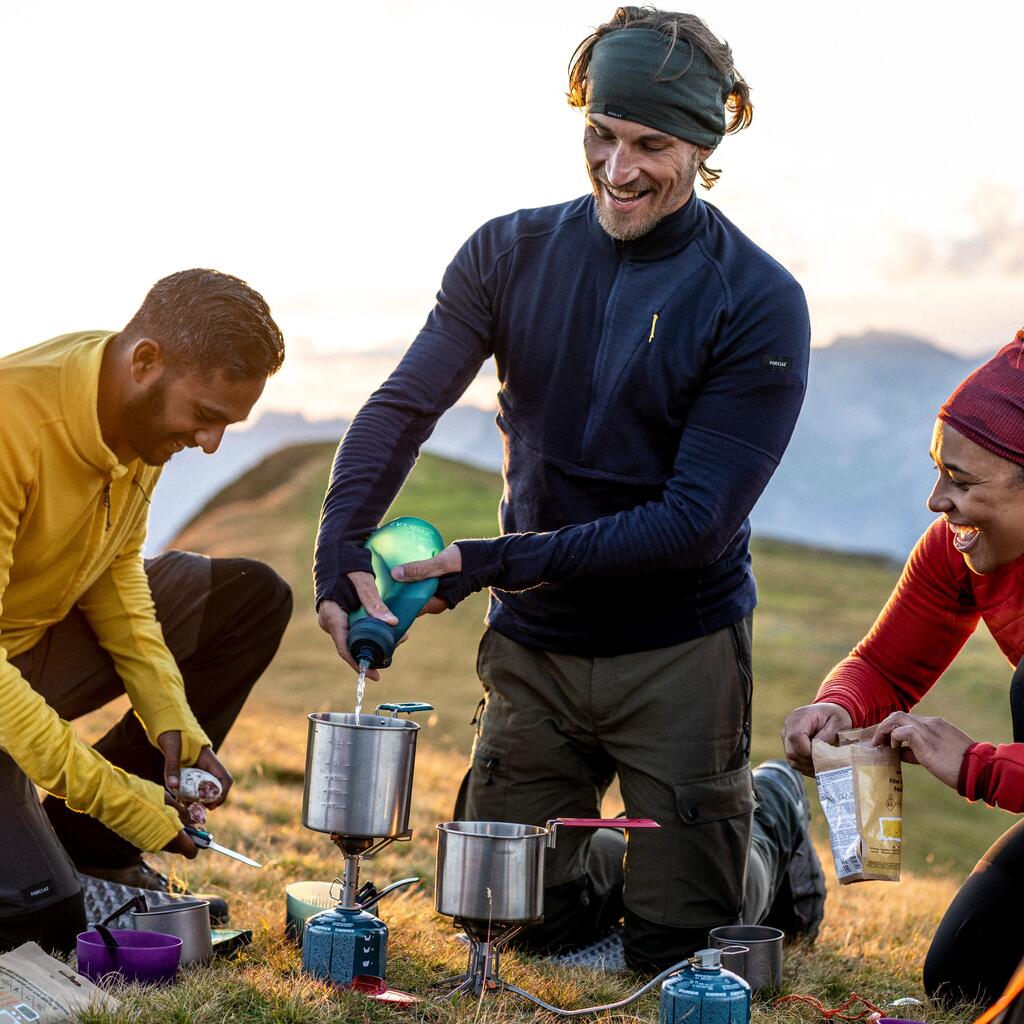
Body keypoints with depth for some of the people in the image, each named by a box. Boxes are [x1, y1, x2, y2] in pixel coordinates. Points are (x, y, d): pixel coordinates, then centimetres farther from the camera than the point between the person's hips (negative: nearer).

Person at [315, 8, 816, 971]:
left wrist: (502, 561, -24)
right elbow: (400, 408, -6)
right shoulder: (512, 254, -1)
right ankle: (636, 854, 37)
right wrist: (339, 549, -25)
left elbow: (700, 517, -18)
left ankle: (771, 823, 32)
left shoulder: (758, 303, -13)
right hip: (534, 645, 4)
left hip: (678, 649, -3)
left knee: (673, 946, 1)